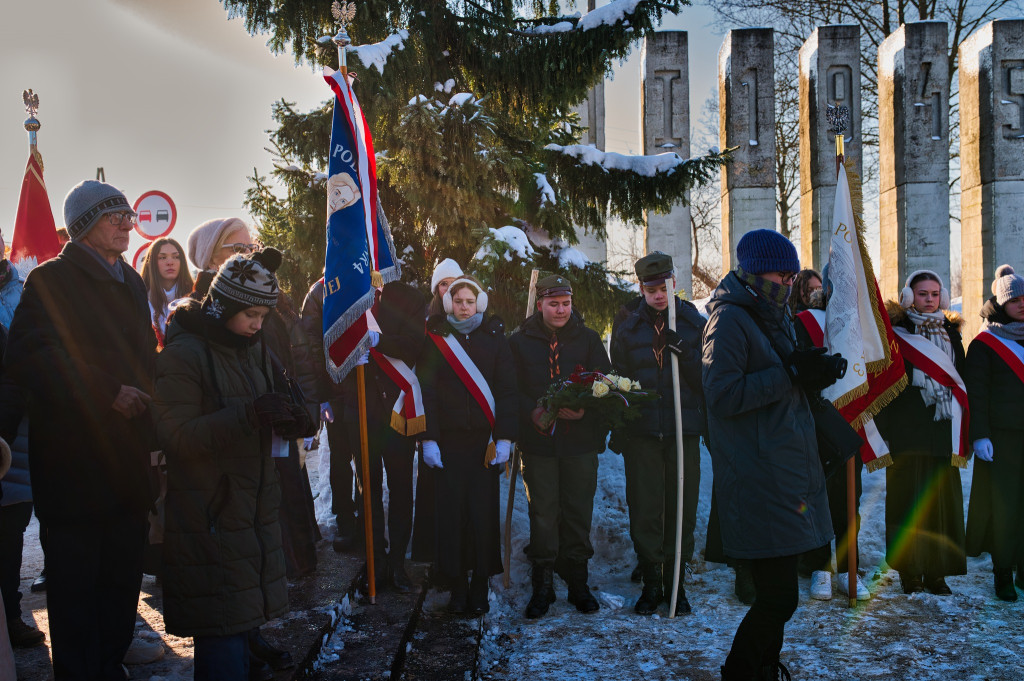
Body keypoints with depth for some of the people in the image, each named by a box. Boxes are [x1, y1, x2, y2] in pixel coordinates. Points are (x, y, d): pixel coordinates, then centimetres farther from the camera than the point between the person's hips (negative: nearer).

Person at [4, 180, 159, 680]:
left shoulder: (132, 284, 20)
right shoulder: (52, 280, -3)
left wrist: (144, 400, 11)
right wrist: (106, 393, -20)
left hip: (127, 458, 7)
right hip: (75, 463, -6)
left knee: (123, 578, 10)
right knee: (75, 583, 0)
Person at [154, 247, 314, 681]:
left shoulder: (256, 350, 11)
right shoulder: (184, 354, -12)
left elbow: (270, 427, 16)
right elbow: (176, 435, -20)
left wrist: (293, 420, -9)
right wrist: (249, 413, -29)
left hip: (255, 511, 7)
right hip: (207, 513, -7)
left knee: (242, 620, 14)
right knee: (222, 628, -5)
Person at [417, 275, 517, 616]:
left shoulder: (494, 339, 6)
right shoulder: (436, 341, 6)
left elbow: (507, 392, 3)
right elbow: (427, 393, 3)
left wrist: (504, 437, -6)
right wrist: (429, 439, -5)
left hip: (484, 440, 0)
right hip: (449, 440, 0)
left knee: (483, 510, -1)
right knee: (451, 511, 0)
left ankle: (480, 586, 11)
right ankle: (457, 585, 12)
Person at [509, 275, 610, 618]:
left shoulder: (588, 339, 7)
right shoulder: (520, 341, 5)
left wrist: (585, 411, -14)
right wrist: (533, 413, -14)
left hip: (581, 441, 1)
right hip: (538, 442, -1)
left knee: (578, 512, 6)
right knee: (542, 513, 2)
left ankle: (578, 581, 19)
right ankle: (543, 585, 13)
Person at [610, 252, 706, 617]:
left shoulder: (695, 324, 5)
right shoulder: (628, 329, 7)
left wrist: (685, 351, -16)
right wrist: (619, 427, 2)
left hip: (684, 431, 0)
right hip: (642, 432, 0)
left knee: (681, 505, 5)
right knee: (644, 508, 1)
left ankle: (675, 581, 19)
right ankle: (651, 582, 15)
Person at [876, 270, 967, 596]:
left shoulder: (951, 332, 13)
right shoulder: (896, 331, -1)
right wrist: (883, 428, -11)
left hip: (942, 430, 4)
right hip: (907, 431, -4)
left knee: (942, 498, 3)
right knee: (908, 499, -2)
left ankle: (936, 571, 12)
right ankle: (910, 571, 7)